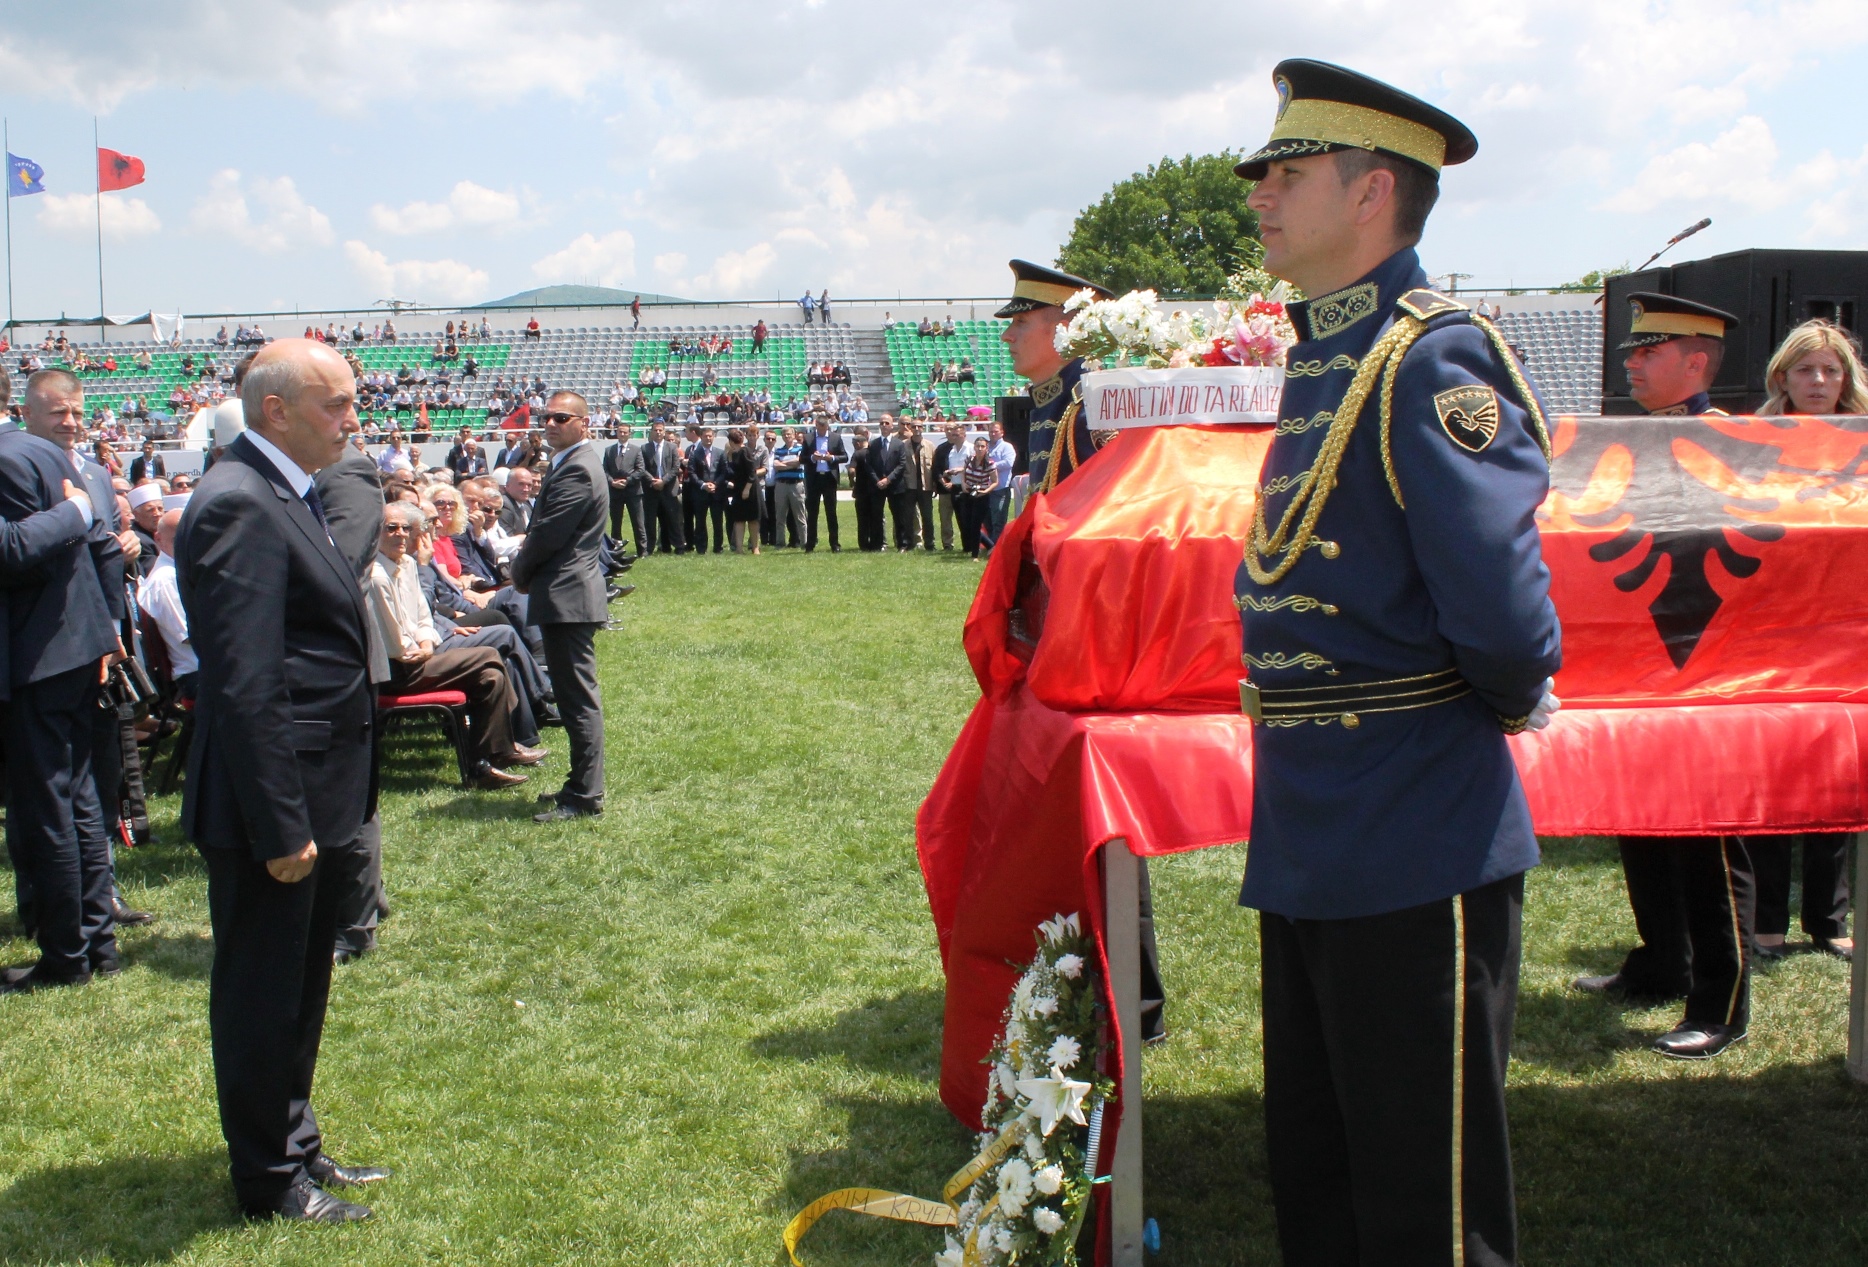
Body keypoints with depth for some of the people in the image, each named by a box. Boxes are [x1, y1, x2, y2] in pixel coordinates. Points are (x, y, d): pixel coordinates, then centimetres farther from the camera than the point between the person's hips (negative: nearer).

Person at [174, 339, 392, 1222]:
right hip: (270, 807, -10)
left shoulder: (281, 494, 11)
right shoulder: (238, 504, -21)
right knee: (261, 997, 6)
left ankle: (294, 1145, 37)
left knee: (299, 991, 22)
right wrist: (280, 824, -24)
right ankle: (269, 1181, 22)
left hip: (309, 796, 10)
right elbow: (245, 685, -25)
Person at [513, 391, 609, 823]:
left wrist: (520, 574, -2)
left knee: (579, 699, -7)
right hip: (565, 596, 11)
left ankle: (585, 796, -3)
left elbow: (547, 534, -18)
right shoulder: (571, 463, 18)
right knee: (574, 696, 15)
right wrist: (526, 574, 7)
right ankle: (581, 784, 24)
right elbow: (544, 530, 21)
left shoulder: (577, 469, -16)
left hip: (568, 597, -11)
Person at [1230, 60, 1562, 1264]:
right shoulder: (1323, 356, 11)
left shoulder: (1434, 357, -18)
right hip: (1313, 837, 9)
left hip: (1415, 840, -9)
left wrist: (1512, 698, -7)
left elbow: (1500, 606, -26)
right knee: (1315, 1165, 22)